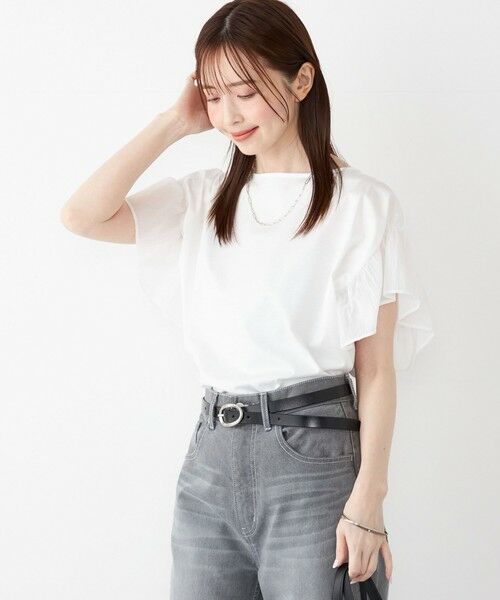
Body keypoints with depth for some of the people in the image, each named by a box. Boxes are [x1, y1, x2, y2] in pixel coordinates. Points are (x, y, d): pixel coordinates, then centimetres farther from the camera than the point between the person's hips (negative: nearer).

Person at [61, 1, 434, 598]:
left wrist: (367, 501, -10)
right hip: (211, 457, 5)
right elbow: (81, 216, -3)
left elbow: (376, 368, -5)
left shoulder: (361, 203, -5)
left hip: (313, 458, -4)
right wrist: (174, 122, 0)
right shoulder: (204, 197, 10)